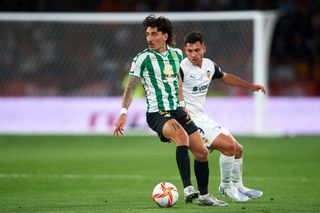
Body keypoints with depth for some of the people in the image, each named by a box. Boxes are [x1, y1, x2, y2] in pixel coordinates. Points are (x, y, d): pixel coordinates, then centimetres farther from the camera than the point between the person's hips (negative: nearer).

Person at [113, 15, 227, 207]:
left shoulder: (176, 54, 9)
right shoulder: (143, 58, -7)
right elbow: (130, 87, -2)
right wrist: (124, 113, -10)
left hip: (177, 111, 7)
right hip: (157, 114, -6)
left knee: (202, 153, 6)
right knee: (181, 135, -35)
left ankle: (204, 195, 24)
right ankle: (188, 189, -41)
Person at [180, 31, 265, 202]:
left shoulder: (209, 65, 6)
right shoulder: (181, 68, -19)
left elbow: (225, 77, 27)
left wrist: (250, 86, 31)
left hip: (203, 118, 9)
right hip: (190, 121, -9)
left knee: (237, 149, 14)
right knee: (228, 145, -20)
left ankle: (238, 186, 33)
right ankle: (225, 186, -1)